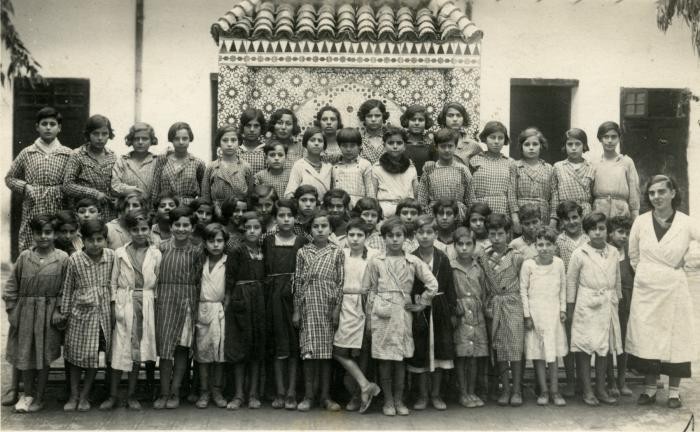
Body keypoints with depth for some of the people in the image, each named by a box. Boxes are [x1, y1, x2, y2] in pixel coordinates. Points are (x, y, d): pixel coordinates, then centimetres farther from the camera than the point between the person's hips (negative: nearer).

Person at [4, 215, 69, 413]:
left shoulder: (63, 258, -5)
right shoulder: (24, 257, 1)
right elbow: (11, 285, 5)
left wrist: (59, 310, -11)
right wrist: (11, 308, 0)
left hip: (48, 314, -2)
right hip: (25, 312, 2)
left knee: (44, 356, 6)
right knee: (24, 354, 10)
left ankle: (39, 398, 20)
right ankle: (28, 394, 28)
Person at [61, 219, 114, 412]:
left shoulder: (111, 256, -5)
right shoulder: (75, 260, -9)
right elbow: (68, 288, 1)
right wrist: (65, 312, 4)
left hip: (103, 311, 1)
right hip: (81, 311, -1)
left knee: (94, 356, 8)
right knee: (76, 355, 8)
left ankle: (84, 396, 22)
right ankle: (74, 396, 23)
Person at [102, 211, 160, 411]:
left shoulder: (155, 254, 4)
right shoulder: (120, 253, 4)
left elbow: (158, 283, 4)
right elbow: (114, 282, 5)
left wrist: (156, 308, -3)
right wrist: (114, 306, -3)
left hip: (146, 305, 1)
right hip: (124, 305, -1)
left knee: (139, 349, 6)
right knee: (120, 349, -2)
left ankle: (131, 395, 16)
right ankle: (112, 396, 7)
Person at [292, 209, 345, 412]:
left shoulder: (337, 253, 3)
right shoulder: (302, 252, 6)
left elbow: (341, 283, 2)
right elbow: (298, 282, 6)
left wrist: (337, 308, -6)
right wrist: (296, 310, 3)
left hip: (328, 306, 0)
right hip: (308, 306, 0)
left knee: (326, 352, 5)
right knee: (309, 351, 1)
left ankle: (325, 396, 14)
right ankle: (308, 395, 11)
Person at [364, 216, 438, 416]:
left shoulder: (413, 262, 2)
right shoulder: (376, 262, 1)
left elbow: (433, 284, 2)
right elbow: (369, 291, 4)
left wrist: (420, 304, 0)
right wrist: (369, 318, 3)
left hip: (403, 313, 1)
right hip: (382, 314, -1)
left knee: (401, 358, 7)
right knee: (384, 359, 3)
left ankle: (399, 400, 18)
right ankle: (388, 400, 15)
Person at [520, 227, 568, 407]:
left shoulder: (559, 263, 1)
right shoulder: (528, 264, -7)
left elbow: (563, 288, 10)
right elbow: (523, 291, -4)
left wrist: (563, 309, 6)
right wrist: (527, 315, -5)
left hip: (553, 312, 2)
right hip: (535, 312, -2)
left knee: (553, 353, 4)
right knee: (537, 353, 2)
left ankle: (554, 391, 11)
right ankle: (543, 391, 11)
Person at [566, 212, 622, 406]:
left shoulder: (613, 253, 6)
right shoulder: (580, 254, -5)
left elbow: (617, 280, 15)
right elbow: (571, 281, -1)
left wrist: (616, 300, 15)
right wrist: (570, 308, -1)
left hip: (608, 305, 4)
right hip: (586, 305, -4)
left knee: (604, 347, 9)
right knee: (584, 348, -2)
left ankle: (601, 389, 20)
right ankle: (587, 391, 7)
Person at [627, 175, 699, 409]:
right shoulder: (641, 222, 0)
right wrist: (645, 274, 9)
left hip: (674, 290, -2)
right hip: (645, 290, 2)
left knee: (675, 338, 3)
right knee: (646, 338, 4)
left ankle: (674, 391, 16)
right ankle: (650, 389, 17)